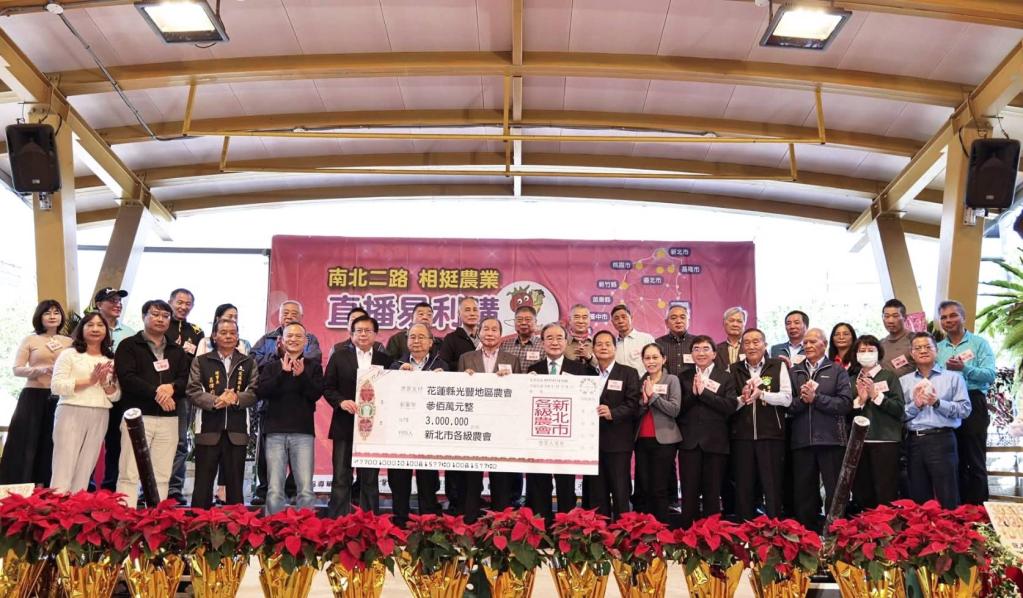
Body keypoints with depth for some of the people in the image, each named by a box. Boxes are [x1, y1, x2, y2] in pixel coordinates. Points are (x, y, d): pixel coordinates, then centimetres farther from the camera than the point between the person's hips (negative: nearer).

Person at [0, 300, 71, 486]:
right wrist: (41, 370, -17)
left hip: (59, 399, 2)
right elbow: (17, 369, -2)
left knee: (52, 447, 4)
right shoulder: (30, 340, 4)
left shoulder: (70, 343, 11)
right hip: (33, 397, -2)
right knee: (27, 445, -2)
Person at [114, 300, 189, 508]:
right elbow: (126, 377, -9)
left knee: (162, 476, 3)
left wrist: (172, 388, -13)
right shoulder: (129, 345, 5)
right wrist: (156, 393, -15)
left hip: (168, 419, 4)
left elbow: (186, 379, 9)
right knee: (129, 474, -6)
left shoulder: (177, 351, 19)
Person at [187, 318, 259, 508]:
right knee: (203, 483, 4)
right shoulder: (201, 361, 7)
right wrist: (215, 401, -20)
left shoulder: (248, 363, 11)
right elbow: (193, 391, -3)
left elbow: (254, 392, 1)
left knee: (235, 483, 8)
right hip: (208, 430, -1)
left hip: (237, 432, 1)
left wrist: (236, 398, -18)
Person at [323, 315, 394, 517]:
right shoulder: (339, 356, 7)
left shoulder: (385, 360, 7)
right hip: (345, 425, 0)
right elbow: (327, 387, 4)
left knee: (370, 479, 7)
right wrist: (341, 401, -13)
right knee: (341, 478, 1)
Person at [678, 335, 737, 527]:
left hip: (715, 442, -1)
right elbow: (677, 409, 2)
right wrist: (692, 393, -13)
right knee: (689, 494, 3)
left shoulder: (726, 378, 6)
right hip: (689, 442, 1)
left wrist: (703, 392, -13)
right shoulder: (683, 377, 11)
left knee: (713, 494, 6)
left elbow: (730, 406, -9)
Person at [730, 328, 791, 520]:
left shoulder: (778, 366, 4)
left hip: (771, 434, -2)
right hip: (742, 436, 2)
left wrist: (761, 394, -17)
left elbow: (787, 398, -4)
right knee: (743, 487, 7)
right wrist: (742, 398, -13)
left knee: (773, 486, 3)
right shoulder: (734, 370, 10)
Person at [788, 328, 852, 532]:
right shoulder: (794, 372, 12)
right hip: (801, 441, 3)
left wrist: (816, 398, -12)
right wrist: (802, 400, -14)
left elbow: (845, 403, -8)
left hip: (831, 440, -3)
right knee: (803, 494, 10)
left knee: (836, 493, 2)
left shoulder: (838, 371, 4)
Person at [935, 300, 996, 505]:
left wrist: (964, 368, -22)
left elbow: (990, 375, -10)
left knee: (976, 461, -1)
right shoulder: (937, 348, 15)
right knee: (955, 461, 11)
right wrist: (945, 369, -9)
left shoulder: (979, 343, 3)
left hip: (973, 405, -4)